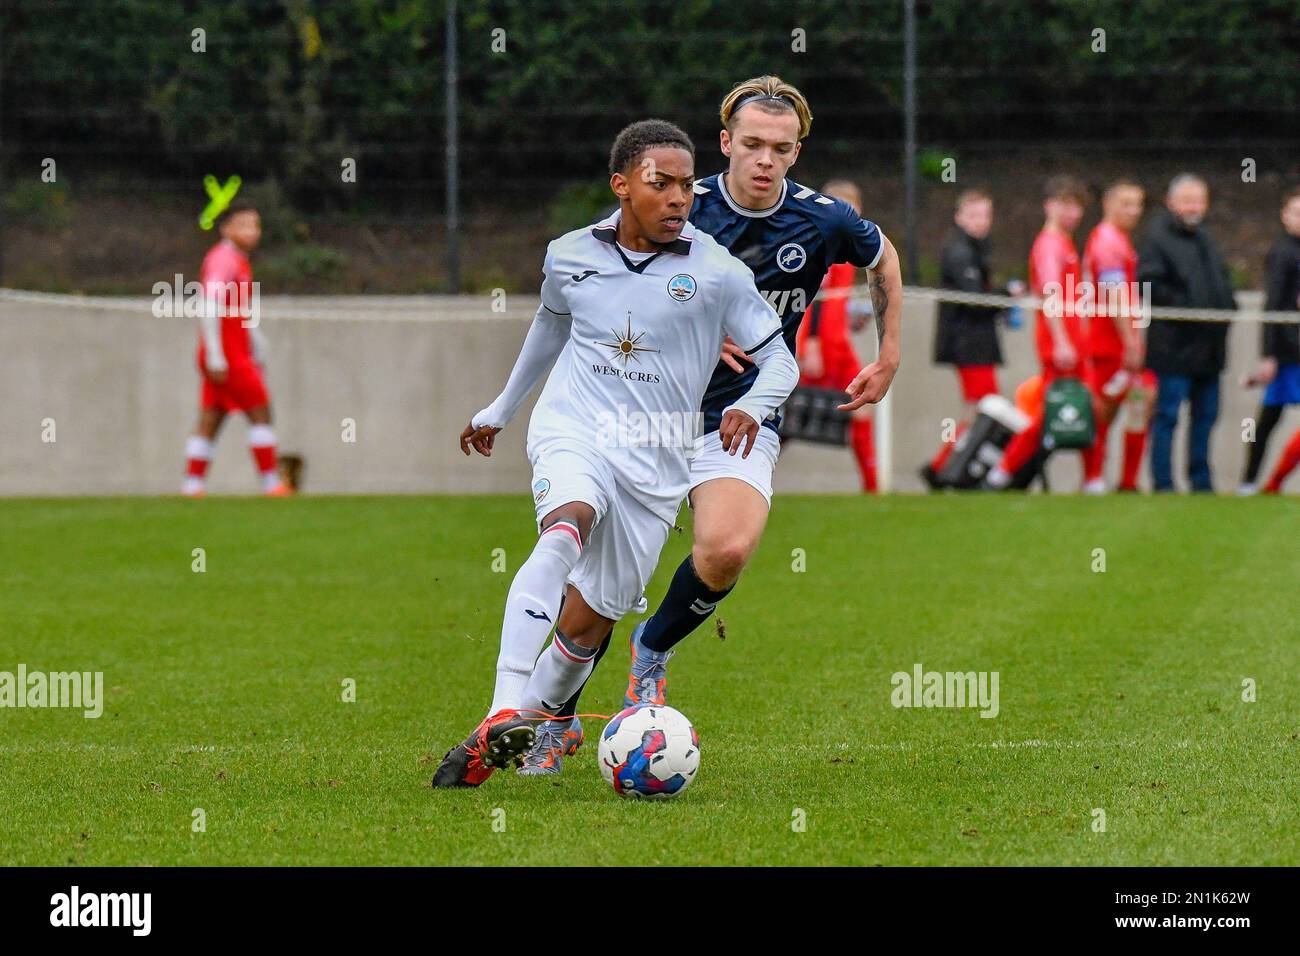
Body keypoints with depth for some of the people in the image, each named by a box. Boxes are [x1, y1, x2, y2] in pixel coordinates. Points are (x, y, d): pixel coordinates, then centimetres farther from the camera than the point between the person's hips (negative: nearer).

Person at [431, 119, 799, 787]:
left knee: (587, 623, 0)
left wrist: (751, 405, -17)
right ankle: (505, 712, -44)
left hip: (656, 460, 1)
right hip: (572, 430, -1)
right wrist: (498, 411, 40)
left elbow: (780, 359, 5)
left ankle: (522, 730, 21)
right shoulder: (569, 256, 7)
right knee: (565, 528, -33)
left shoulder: (718, 273, -1)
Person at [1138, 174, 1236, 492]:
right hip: (1175, 344, -8)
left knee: (1206, 415, 12)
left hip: (1209, 345, 8)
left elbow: (1222, 282, 27)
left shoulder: (1206, 239, 18)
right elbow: (1149, 286, -17)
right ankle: (1163, 482, -2)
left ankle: (1201, 480, 20)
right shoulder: (1157, 239, -8)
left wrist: (1227, 308, 7)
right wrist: (1186, 308, -19)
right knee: (1167, 415, -5)